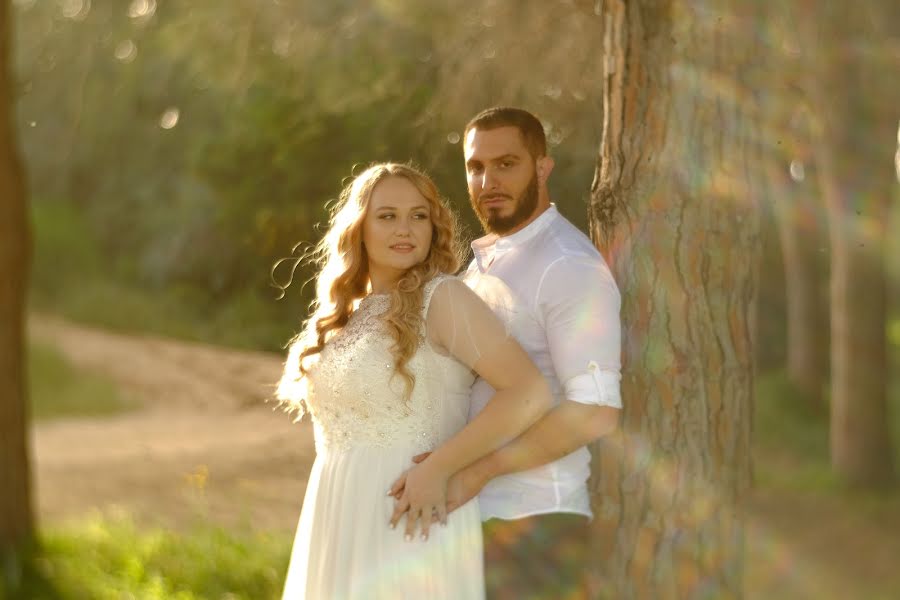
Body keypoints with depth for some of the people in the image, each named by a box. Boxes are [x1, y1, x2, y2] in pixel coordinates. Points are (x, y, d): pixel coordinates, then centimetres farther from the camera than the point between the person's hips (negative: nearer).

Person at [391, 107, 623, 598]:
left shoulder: (570, 266, -13)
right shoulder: (483, 263, 15)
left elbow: (595, 411, -21)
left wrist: (477, 471, -23)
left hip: (533, 522, -8)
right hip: (477, 516, 8)